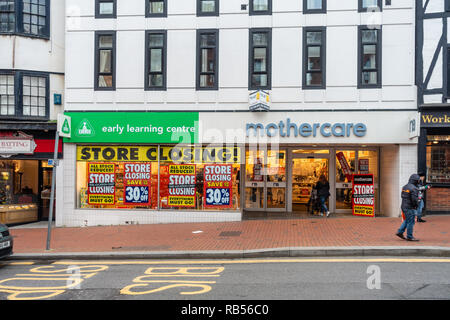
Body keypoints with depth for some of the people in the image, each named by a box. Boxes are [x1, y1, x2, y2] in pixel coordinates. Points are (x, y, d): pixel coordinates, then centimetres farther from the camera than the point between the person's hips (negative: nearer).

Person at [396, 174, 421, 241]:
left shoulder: (404, 187, 10)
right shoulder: (413, 188, -17)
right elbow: (414, 199, -21)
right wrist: (417, 205, -3)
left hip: (404, 206, 9)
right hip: (410, 208, -8)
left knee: (406, 221, 20)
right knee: (410, 222, 1)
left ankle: (400, 232, 18)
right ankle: (409, 237, 8)